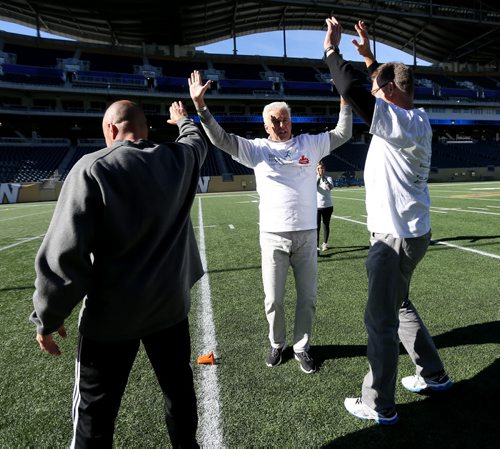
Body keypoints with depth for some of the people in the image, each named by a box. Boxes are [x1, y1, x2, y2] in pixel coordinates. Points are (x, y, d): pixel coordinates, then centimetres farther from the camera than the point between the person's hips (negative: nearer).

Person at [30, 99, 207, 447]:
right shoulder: (179, 159, -2)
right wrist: (183, 119, 45)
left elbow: (65, 253, -19)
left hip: (112, 314, -4)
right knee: (179, 386, 23)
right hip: (170, 303, 5)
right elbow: (197, 139, 24)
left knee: (95, 411, 14)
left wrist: (47, 318, -6)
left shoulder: (93, 168, -17)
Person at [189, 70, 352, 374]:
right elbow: (220, 138, -4)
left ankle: (302, 348, 29)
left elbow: (343, 134, 12)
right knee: (273, 300, 8)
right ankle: (277, 344, 33)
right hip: (273, 236, -1)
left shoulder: (309, 144, 8)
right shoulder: (257, 149, 3)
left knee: (308, 297, 10)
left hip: (307, 235, 1)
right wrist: (201, 106, -14)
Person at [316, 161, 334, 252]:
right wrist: (318, 176, -24)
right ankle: (316, 246, -3)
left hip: (327, 206, 2)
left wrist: (323, 177, -26)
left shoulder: (328, 178, 1)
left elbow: (330, 187, -19)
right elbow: (313, 187, -20)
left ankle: (325, 244, 26)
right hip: (316, 206, -2)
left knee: (326, 226, 11)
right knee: (317, 227, -7)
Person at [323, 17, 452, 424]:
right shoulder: (420, 120, 10)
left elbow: (352, 90, -24)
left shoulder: (398, 121, -17)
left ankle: (379, 406, 17)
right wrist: (370, 57, 29)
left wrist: (332, 49, -8)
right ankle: (434, 375, 39)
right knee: (399, 306, 24)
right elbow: (391, 88, 29)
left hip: (396, 237, -10)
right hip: (413, 233, 10)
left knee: (381, 318, 1)